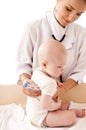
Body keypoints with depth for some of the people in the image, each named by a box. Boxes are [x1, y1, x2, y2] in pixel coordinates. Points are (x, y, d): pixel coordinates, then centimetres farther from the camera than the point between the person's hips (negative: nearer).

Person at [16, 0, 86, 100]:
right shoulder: (34, 28, -9)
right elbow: (23, 63, -4)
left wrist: (64, 87, -20)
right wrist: (25, 80, -25)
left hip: (69, 89, 4)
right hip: (37, 91, -4)